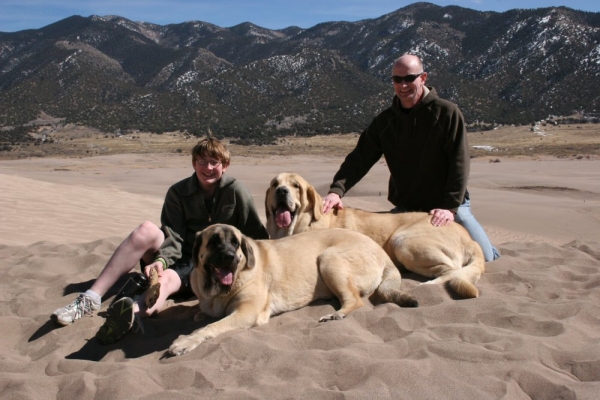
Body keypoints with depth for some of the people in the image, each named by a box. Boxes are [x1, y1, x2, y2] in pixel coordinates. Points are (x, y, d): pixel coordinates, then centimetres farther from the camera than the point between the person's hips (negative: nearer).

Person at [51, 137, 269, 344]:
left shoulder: (236, 192, -4)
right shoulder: (178, 192, 2)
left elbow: (258, 237, -2)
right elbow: (173, 236, -8)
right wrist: (162, 260, -28)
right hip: (179, 256, 3)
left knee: (167, 279, -37)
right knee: (147, 230, -28)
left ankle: (134, 312, -73)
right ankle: (90, 299, -33)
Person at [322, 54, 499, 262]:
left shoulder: (447, 112, -10)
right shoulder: (384, 121, 1)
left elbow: (459, 164, -14)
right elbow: (359, 159, -5)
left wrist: (451, 207, -23)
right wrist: (337, 190, -22)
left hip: (448, 205, -3)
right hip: (405, 209, 3)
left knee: (484, 256, -11)